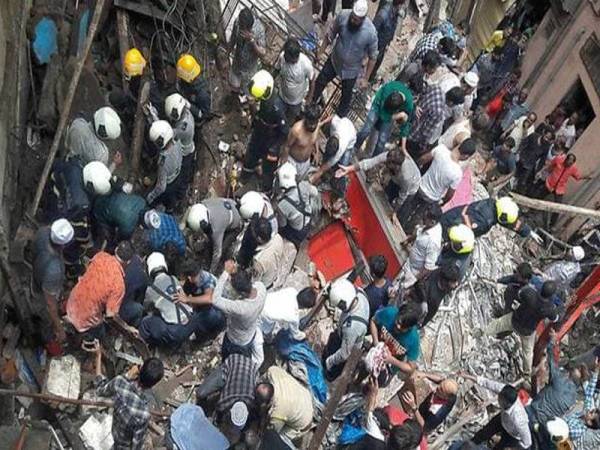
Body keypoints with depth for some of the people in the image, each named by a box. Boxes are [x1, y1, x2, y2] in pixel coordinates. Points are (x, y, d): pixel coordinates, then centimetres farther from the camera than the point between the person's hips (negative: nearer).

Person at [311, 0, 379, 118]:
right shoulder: (342, 16, -26)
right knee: (320, 82, 24)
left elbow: (372, 57, -18)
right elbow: (331, 33, -6)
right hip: (334, 61, 3)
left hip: (351, 70, -2)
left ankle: (339, 118, 50)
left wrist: (365, 78, -15)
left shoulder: (371, 32, -33)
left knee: (346, 96, 21)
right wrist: (320, 51, 2)